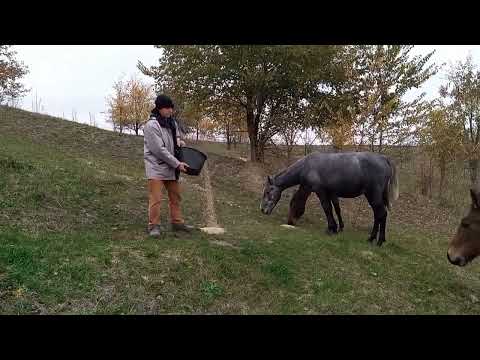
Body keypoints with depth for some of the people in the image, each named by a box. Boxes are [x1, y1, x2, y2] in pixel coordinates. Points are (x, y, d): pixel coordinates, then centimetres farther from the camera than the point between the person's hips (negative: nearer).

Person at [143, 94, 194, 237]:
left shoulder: (172, 122, 8)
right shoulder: (151, 125, -17)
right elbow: (159, 150, -21)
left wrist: (179, 141, 2)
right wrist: (177, 164, -19)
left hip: (171, 167, 8)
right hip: (156, 167, -8)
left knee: (175, 196, 14)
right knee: (156, 198, -7)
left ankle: (177, 222, 26)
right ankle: (154, 225, 5)